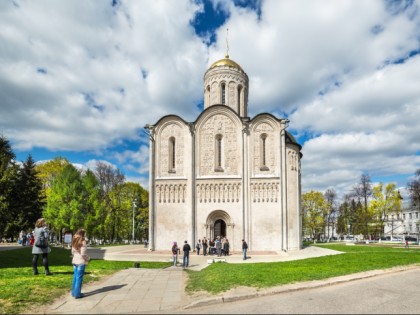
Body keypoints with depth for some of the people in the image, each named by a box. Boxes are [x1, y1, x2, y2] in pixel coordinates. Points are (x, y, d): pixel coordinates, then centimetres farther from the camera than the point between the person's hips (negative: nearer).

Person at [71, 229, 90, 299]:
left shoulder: (74, 242, 6)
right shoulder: (83, 242, -16)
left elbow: (72, 252, 13)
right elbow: (83, 254, -19)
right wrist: (88, 258, -3)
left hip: (75, 261, 7)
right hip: (81, 262, -7)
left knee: (75, 277, 16)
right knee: (79, 278, 0)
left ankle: (73, 293, 24)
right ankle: (77, 294, 5)